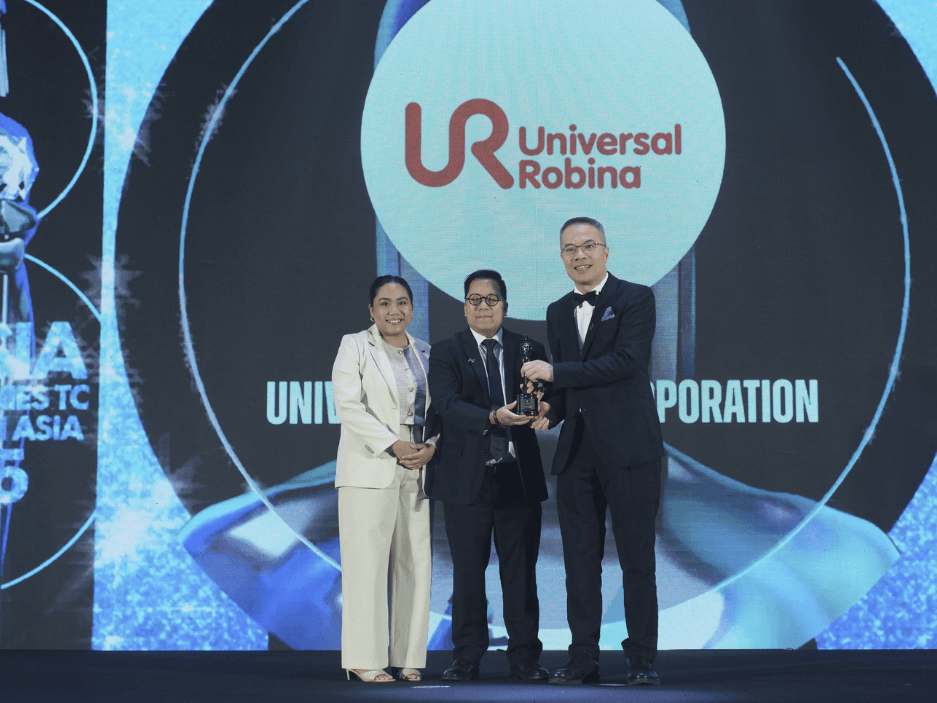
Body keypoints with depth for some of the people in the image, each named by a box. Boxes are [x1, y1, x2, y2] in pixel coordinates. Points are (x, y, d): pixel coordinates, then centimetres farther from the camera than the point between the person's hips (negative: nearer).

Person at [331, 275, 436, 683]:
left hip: (418, 472, 4)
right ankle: (365, 661, -3)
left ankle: (408, 657, 7)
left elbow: (439, 411, 14)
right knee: (367, 561, -7)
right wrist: (394, 446, -14)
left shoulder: (425, 354, 16)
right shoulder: (355, 347, 4)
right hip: (369, 469, -4)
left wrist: (431, 448, -6)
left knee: (416, 561, 2)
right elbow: (349, 406, -7)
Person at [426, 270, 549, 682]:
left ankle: (524, 658, 12)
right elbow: (448, 405, -11)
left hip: (519, 477, 2)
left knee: (521, 571, 4)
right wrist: (493, 417, -26)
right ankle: (466, 658, 14)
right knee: (467, 572, 5)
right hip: (467, 478, -1)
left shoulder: (529, 350, 11)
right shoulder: (446, 352, 4)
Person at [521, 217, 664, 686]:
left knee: (636, 557, -1)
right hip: (576, 452, 6)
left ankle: (642, 659, 6)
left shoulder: (635, 299, -2)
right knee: (580, 559, 6)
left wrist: (556, 373, -16)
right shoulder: (558, 312, 17)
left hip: (627, 448, -6)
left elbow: (626, 360, -16)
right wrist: (550, 410, 1)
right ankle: (583, 659, 12)